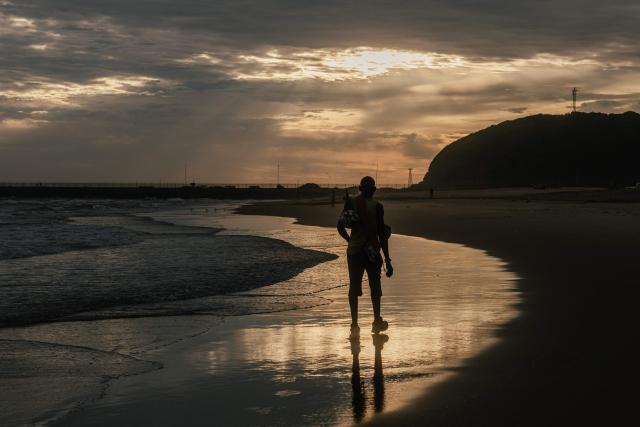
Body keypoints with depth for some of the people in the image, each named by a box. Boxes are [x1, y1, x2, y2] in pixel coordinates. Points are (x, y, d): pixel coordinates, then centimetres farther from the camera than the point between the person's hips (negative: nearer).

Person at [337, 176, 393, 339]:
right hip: (372, 251, -2)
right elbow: (382, 235, -10)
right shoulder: (377, 206, -8)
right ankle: (377, 322, 25)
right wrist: (387, 260, -6)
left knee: (354, 287, 2)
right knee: (375, 286, 15)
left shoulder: (350, 203, 1)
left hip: (354, 250, 2)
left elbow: (340, 226, 0)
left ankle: (354, 325, -6)